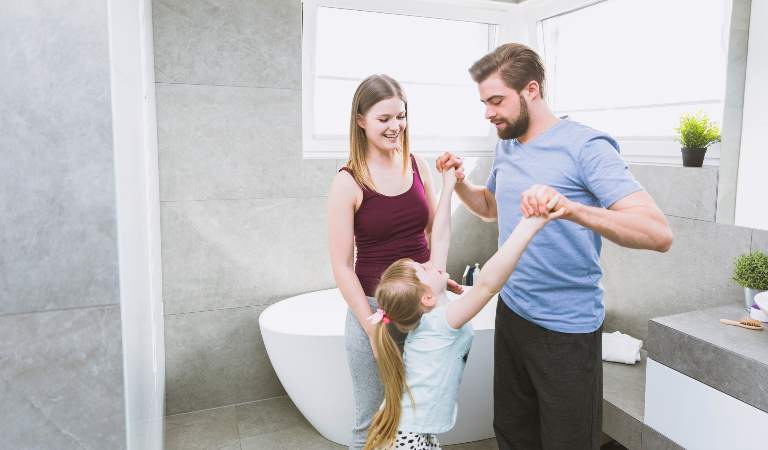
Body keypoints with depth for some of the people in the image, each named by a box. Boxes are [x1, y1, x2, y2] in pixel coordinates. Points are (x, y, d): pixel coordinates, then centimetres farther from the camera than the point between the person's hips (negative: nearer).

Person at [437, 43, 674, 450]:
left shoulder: (584, 146, -17)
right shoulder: (505, 146, 5)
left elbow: (659, 233, -25)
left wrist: (570, 208, -40)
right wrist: (459, 183, 1)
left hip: (566, 330, -6)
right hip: (511, 313, 7)